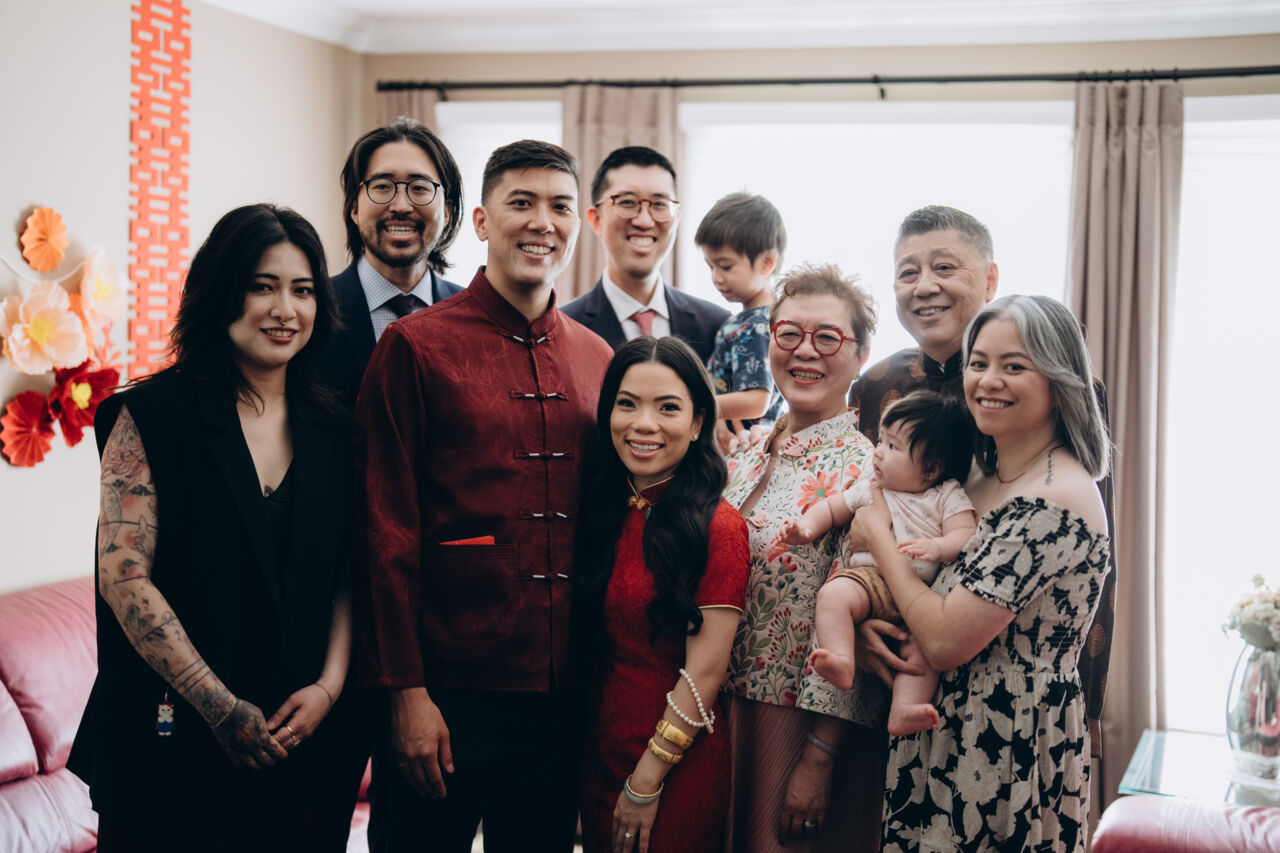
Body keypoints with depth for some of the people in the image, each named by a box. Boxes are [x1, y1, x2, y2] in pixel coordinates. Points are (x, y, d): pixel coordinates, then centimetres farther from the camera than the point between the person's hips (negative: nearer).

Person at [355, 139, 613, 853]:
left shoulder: (599, 360, 10)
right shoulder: (416, 346, -5)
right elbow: (388, 532, -7)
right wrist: (405, 693, -11)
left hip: (565, 695, 5)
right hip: (448, 690, -4)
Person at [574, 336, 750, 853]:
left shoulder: (718, 527, -14)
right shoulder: (601, 514, 3)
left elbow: (704, 673, -16)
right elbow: (588, 645, 8)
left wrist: (646, 783, -14)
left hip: (676, 767, -5)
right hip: (597, 752, 5)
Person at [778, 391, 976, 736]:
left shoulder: (948, 496, 8)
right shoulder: (870, 489, 20)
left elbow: (965, 535, -4)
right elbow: (832, 508, 26)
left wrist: (937, 547, -25)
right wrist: (805, 527, 6)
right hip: (870, 577, 2)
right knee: (834, 593, -31)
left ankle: (903, 710, -32)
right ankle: (841, 664, -41)